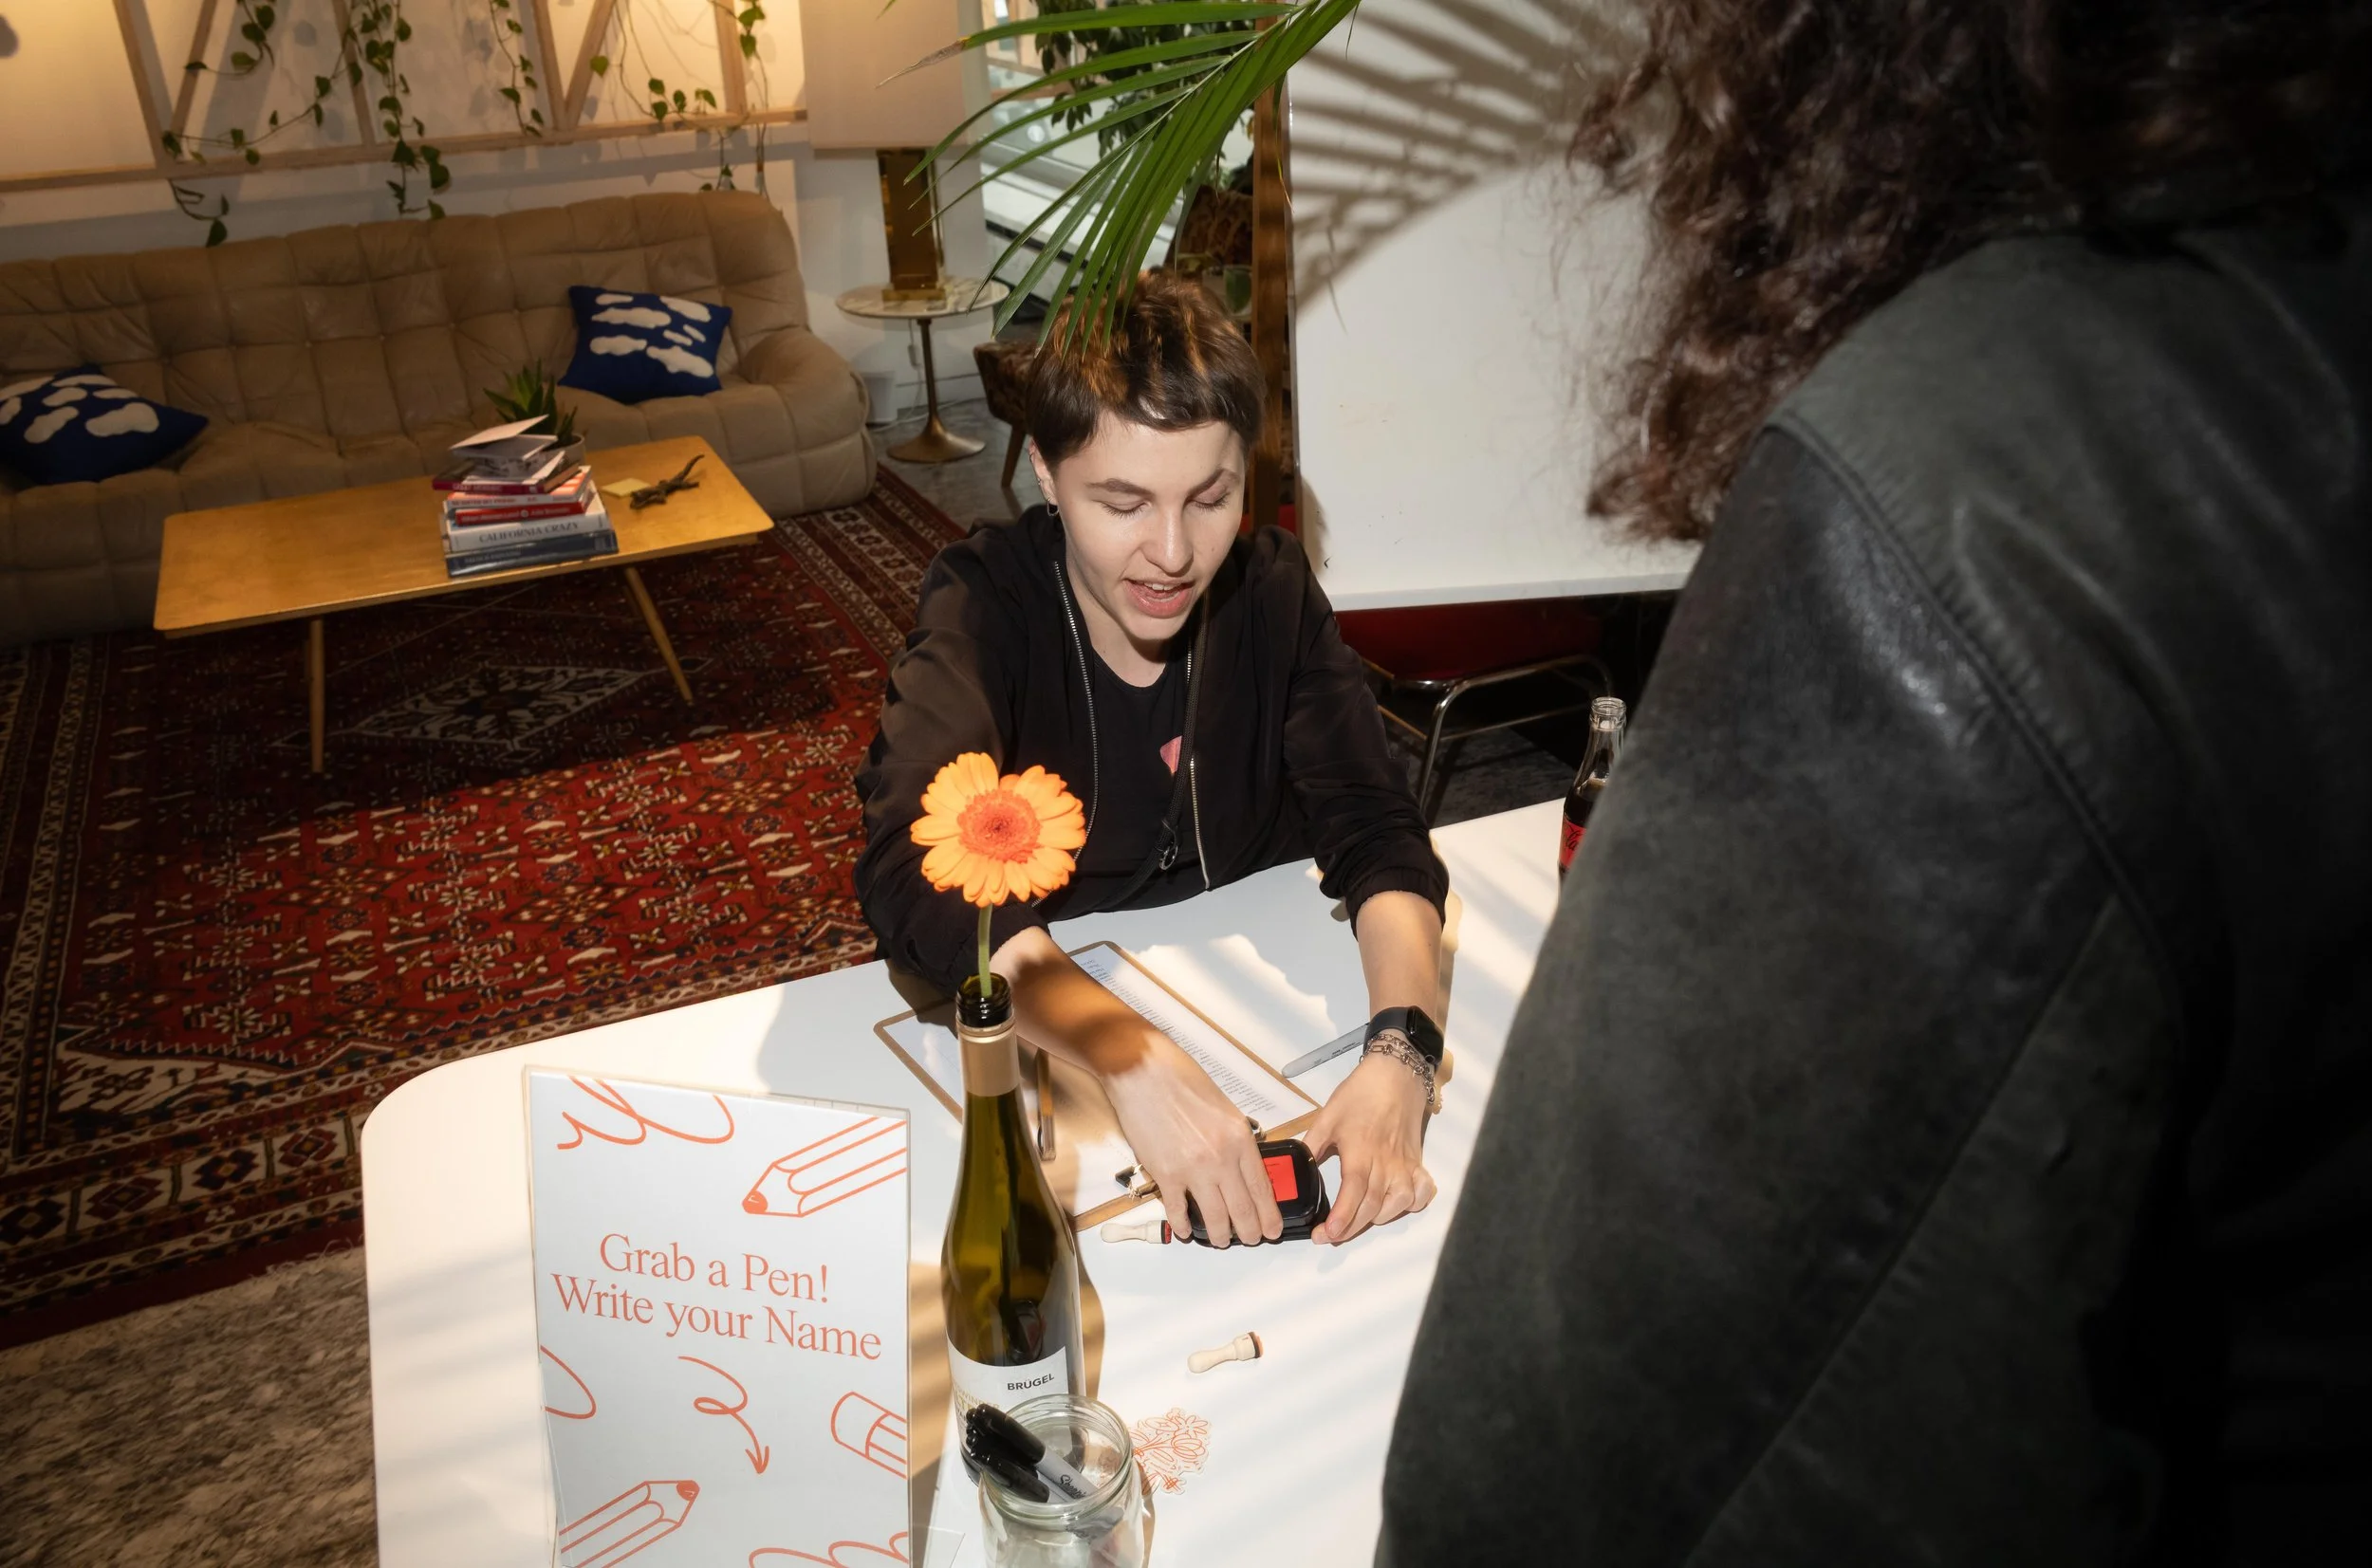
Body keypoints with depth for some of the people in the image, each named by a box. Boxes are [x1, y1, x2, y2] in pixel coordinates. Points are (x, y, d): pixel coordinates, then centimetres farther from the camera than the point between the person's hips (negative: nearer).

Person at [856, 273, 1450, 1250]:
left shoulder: (1271, 589, -6)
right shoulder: (982, 607, -18)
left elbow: (1377, 834, -12)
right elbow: (913, 873, -34)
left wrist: (1401, 1050, -32)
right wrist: (1133, 1060, -49)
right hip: (1037, 1029, -3)